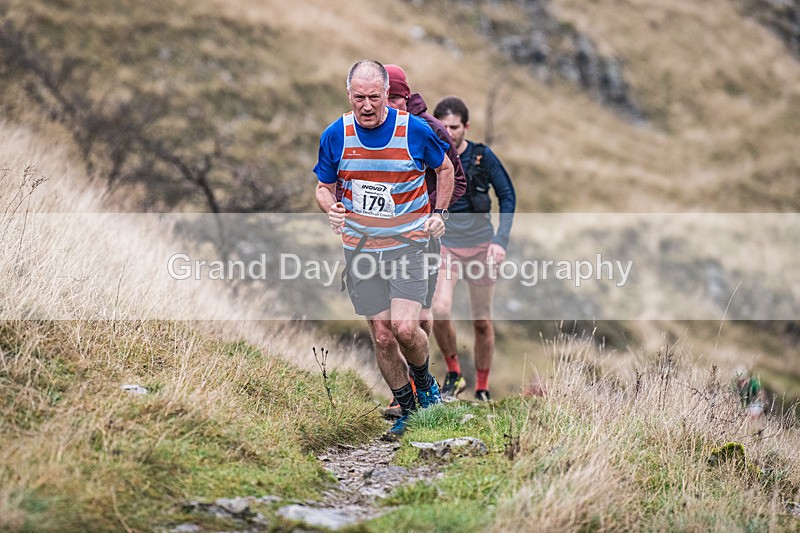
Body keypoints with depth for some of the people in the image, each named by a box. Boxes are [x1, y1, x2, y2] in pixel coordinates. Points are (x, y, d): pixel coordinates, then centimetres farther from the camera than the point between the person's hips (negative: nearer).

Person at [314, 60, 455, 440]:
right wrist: (330, 209, -12)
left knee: (405, 328, -17)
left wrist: (438, 213, 3)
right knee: (381, 336, 4)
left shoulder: (415, 130, -9)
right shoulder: (335, 135, -4)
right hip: (360, 247, 2)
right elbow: (324, 185, 9)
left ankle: (423, 379, 15)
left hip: (408, 243, -2)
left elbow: (444, 168, 10)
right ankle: (407, 409, 22)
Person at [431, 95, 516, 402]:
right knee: (440, 311, -22)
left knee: (482, 322, 5)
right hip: (444, 246, 0)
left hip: (480, 247, 0)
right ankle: (453, 375, -1)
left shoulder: (483, 156, -5)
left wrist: (501, 240, -9)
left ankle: (482, 389, 20)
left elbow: (508, 196, 1)